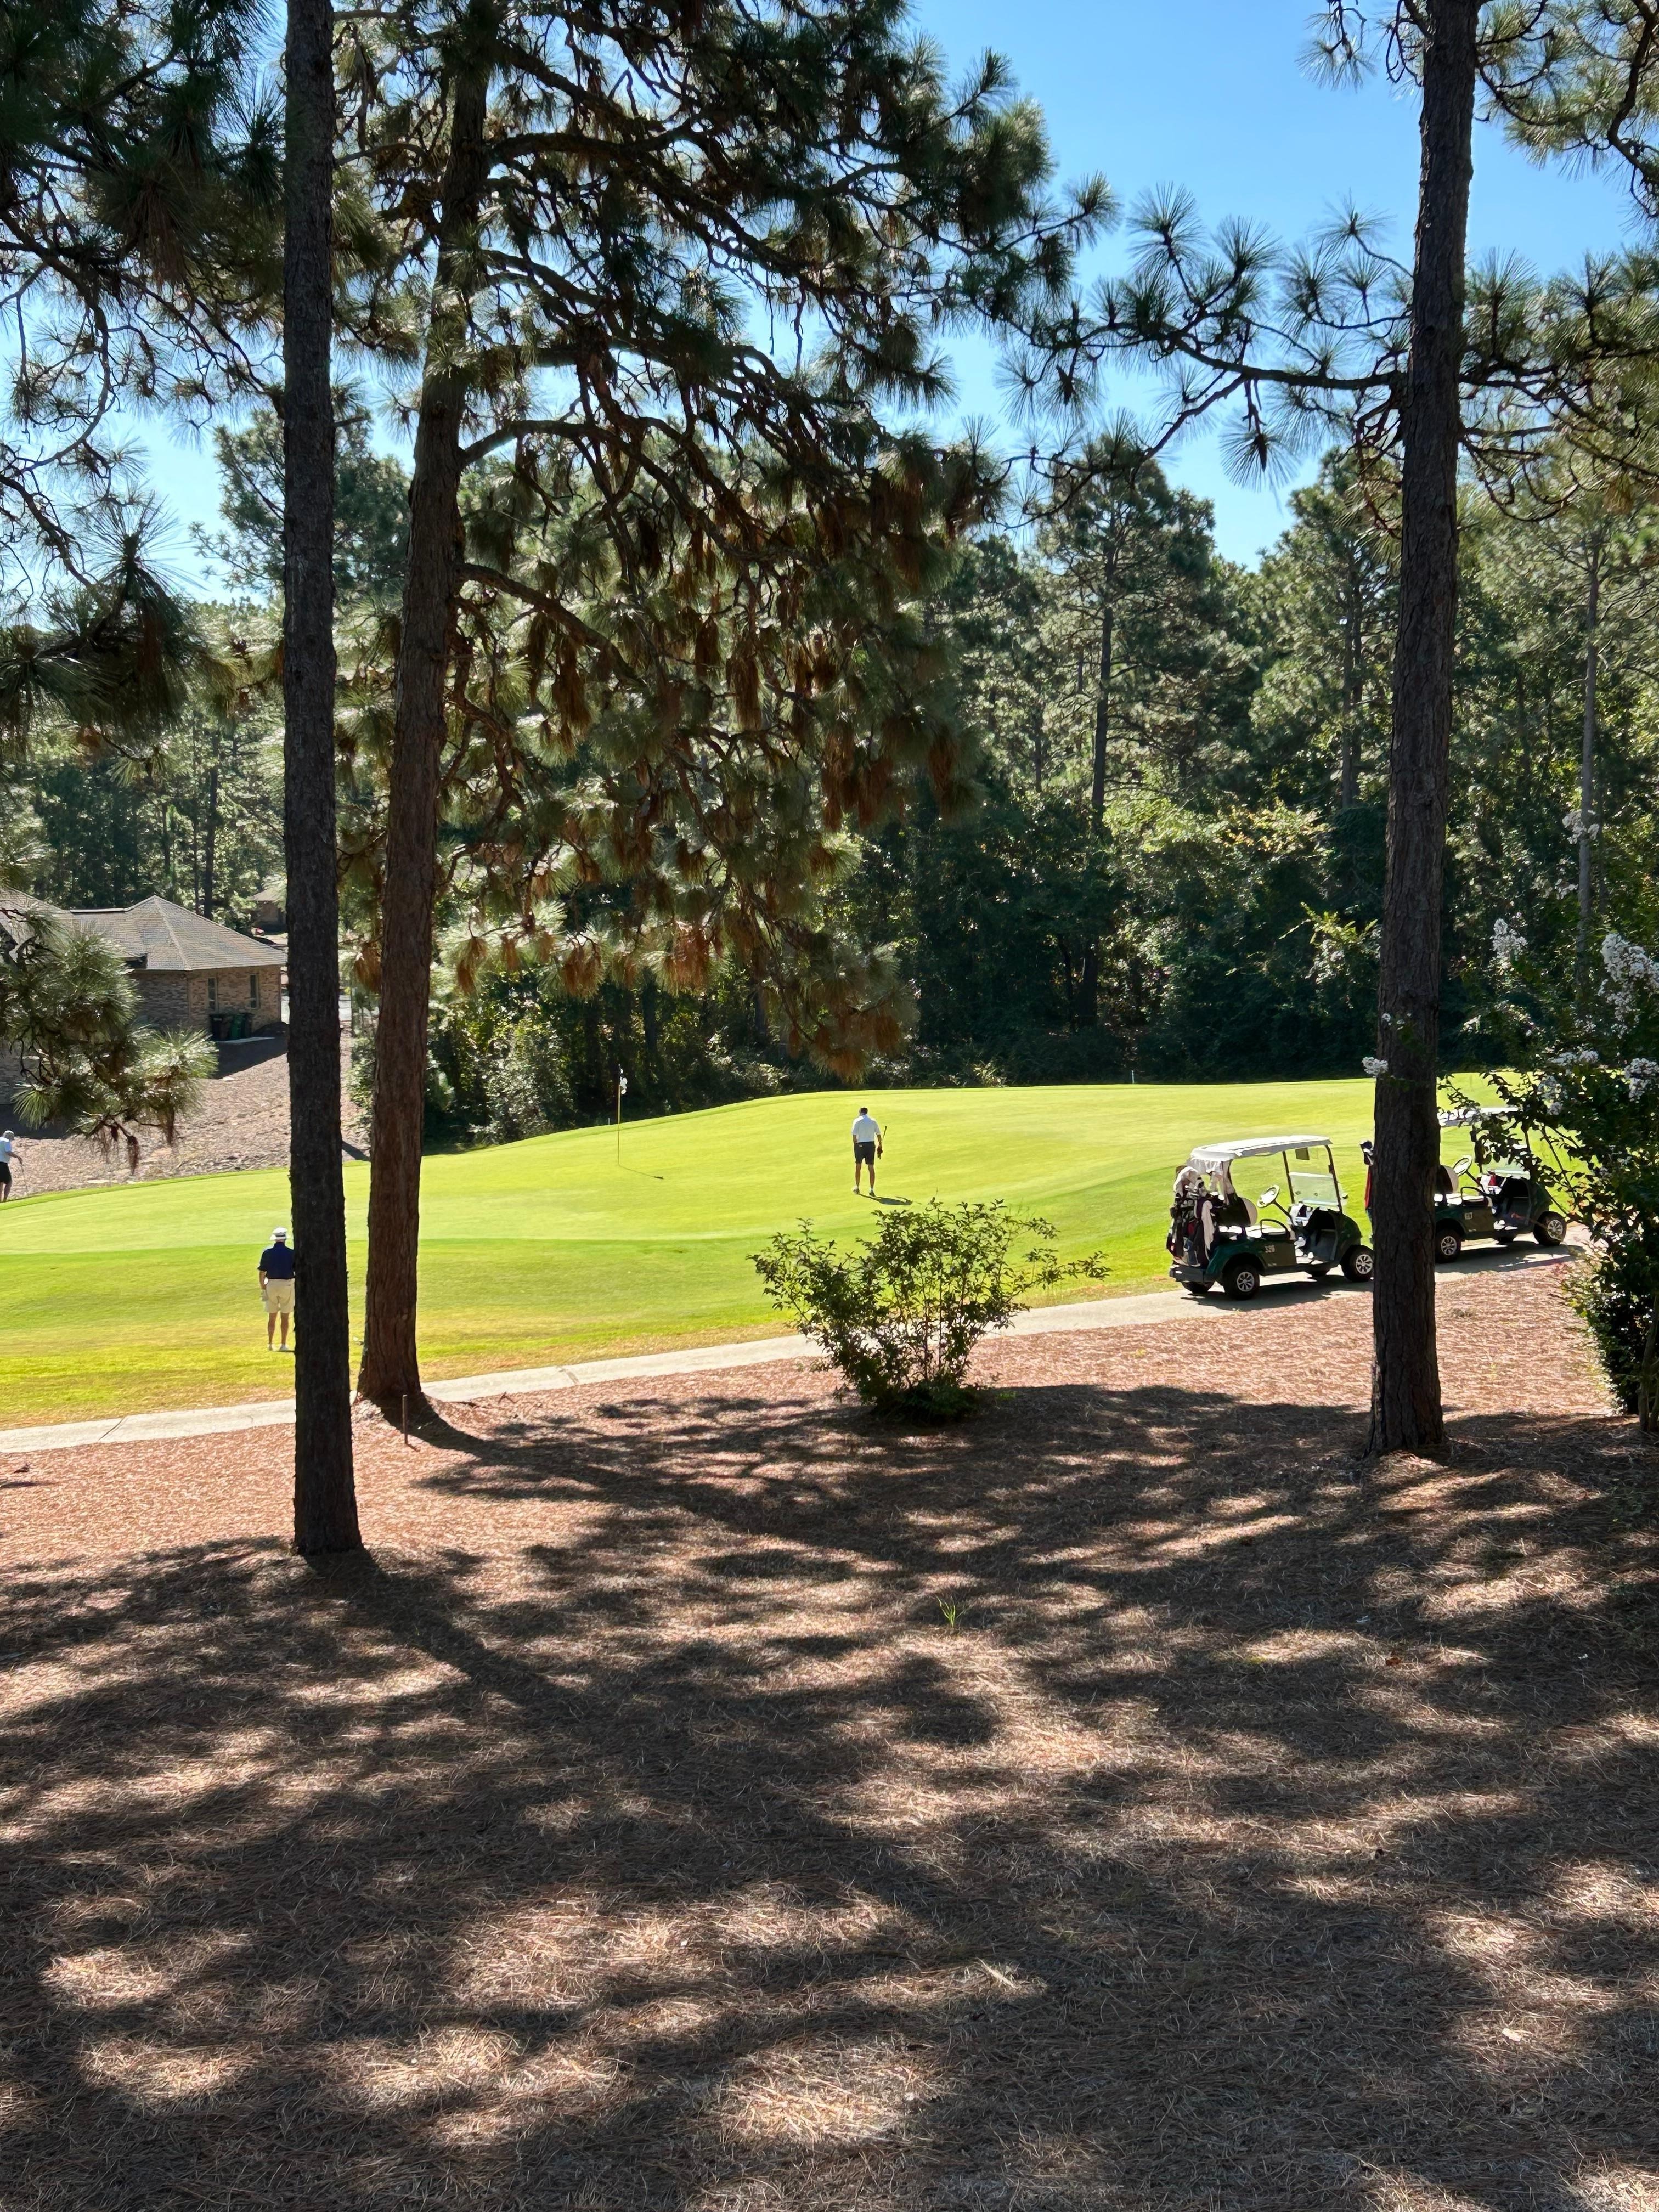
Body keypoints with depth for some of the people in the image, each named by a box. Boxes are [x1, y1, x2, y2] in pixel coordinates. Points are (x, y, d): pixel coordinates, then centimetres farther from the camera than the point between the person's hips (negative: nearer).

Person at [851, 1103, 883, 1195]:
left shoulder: (857, 1121, -2)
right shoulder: (873, 1121, 8)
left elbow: (854, 1135, -11)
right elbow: (879, 1135, 9)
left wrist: (856, 1145, -6)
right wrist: (880, 1147, 17)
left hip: (860, 1145, -2)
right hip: (871, 1145, 2)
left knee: (858, 1167, 14)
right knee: (871, 1168, 4)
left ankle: (857, 1188, 21)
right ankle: (872, 1190, 1)